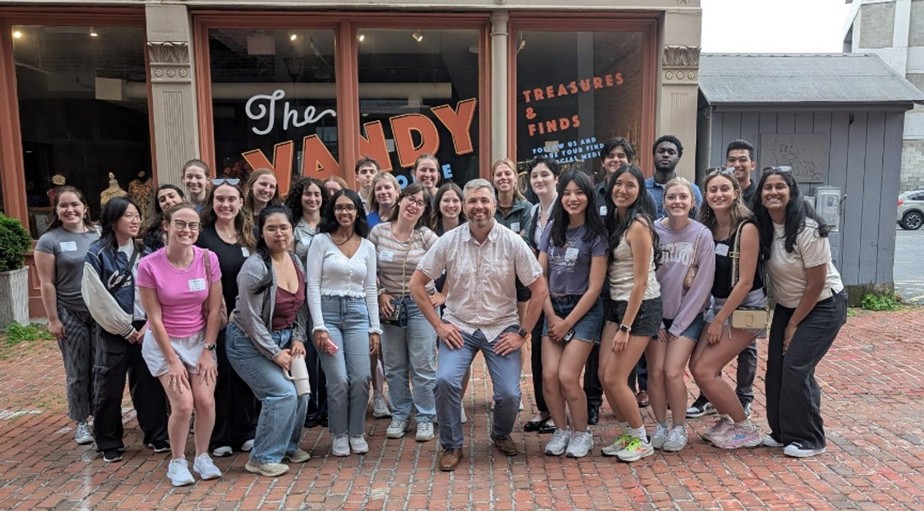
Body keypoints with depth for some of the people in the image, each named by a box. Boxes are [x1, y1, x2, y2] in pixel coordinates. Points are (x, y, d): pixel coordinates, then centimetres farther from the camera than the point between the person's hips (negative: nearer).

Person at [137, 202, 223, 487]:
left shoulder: (208, 259, -10)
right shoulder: (149, 266, -17)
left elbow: (214, 310, -4)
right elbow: (154, 318, -13)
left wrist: (207, 351, -6)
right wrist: (172, 360, -11)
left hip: (199, 339, 2)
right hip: (164, 341, -2)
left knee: (206, 401, -8)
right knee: (183, 405, -11)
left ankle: (202, 457, 17)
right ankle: (177, 462, 13)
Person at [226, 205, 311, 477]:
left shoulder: (296, 261, 1)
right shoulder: (255, 267, -21)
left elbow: (301, 305, 10)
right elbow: (251, 317, -20)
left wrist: (298, 338, -1)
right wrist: (274, 353, -16)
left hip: (283, 338, 7)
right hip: (249, 342, -7)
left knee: (301, 393, 2)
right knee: (283, 393, -15)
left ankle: (288, 445, 27)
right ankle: (262, 458, 3)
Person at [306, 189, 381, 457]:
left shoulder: (367, 246, 10)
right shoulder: (321, 241, 1)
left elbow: (370, 290, 12)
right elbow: (313, 286, -4)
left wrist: (375, 328, 7)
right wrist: (319, 326, -11)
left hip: (357, 314, 3)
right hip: (328, 311, -3)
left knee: (361, 378, -5)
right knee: (339, 379, -8)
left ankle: (357, 433, 18)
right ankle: (339, 435, 15)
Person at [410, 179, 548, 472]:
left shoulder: (513, 243, -7)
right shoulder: (449, 241, -6)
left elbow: (539, 289, -4)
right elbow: (417, 284, -1)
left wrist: (522, 333, -6)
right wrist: (438, 325, -6)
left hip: (502, 328, 0)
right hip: (459, 327, 0)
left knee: (509, 394, -10)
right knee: (445, 380, -21)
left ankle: (501, 435, 26)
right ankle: (451, 446, 4)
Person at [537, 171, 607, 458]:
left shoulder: (595, 235, -6)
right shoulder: (552, 228, 7)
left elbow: (594, 287, -9)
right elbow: (540, 275, 5)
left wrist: (567, 323, -9)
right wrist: (552, 316, -4)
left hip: (584, 310, -4)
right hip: (553, 308, 4)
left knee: (567, 377, -12)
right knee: (549, 375, -8)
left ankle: (582, 434, 13)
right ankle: (561, 431, 16)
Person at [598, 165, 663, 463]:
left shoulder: (638, 225, -15)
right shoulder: (614, 220, 10)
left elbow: (640, 281, -17)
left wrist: (625, 327, -16)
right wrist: (618, 321, 8)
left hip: (641, 307, -7)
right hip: (617, 304, 7)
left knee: (614, 379, -5)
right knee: (604, 376, 4)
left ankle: (641, 441, 15)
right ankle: (628, 435, 22)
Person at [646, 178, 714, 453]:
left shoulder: (702, 235, -8)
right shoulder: (652, 231, -7)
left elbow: (702, 284, -8)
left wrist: (678, 325, -8)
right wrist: (655, 321, -5)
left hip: (688, 316, -1)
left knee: (673, 372, -11)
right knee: (655, 372, -5)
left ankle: (679, 427, 12)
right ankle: (660, 424, 18)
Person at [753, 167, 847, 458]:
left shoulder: (808, 230, -23)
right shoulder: (763, 227, -5)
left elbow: (816, 285, -19)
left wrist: (793, 325, -12)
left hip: (823, 306, -6)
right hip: (786, 306, 6)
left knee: (796, 368, -12)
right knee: (776, 367, 2)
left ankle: (809, 440, 4)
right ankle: (782, 432, 18)